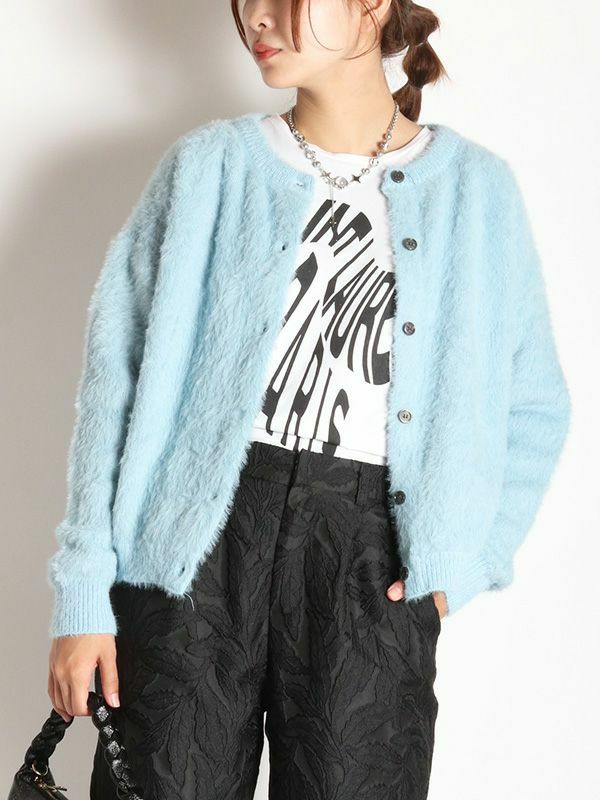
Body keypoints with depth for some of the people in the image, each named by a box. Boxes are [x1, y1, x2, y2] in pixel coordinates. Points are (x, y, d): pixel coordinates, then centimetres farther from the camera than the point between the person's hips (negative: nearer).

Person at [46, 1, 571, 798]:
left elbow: (534, 411, 11)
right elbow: (116, 375, 3)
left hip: (373, 560, 0)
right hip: (200, 536, 0)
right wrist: (83, 591, -4)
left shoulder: (477, 188, 8)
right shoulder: (209, 165, 8)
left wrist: (459, 562, -3)